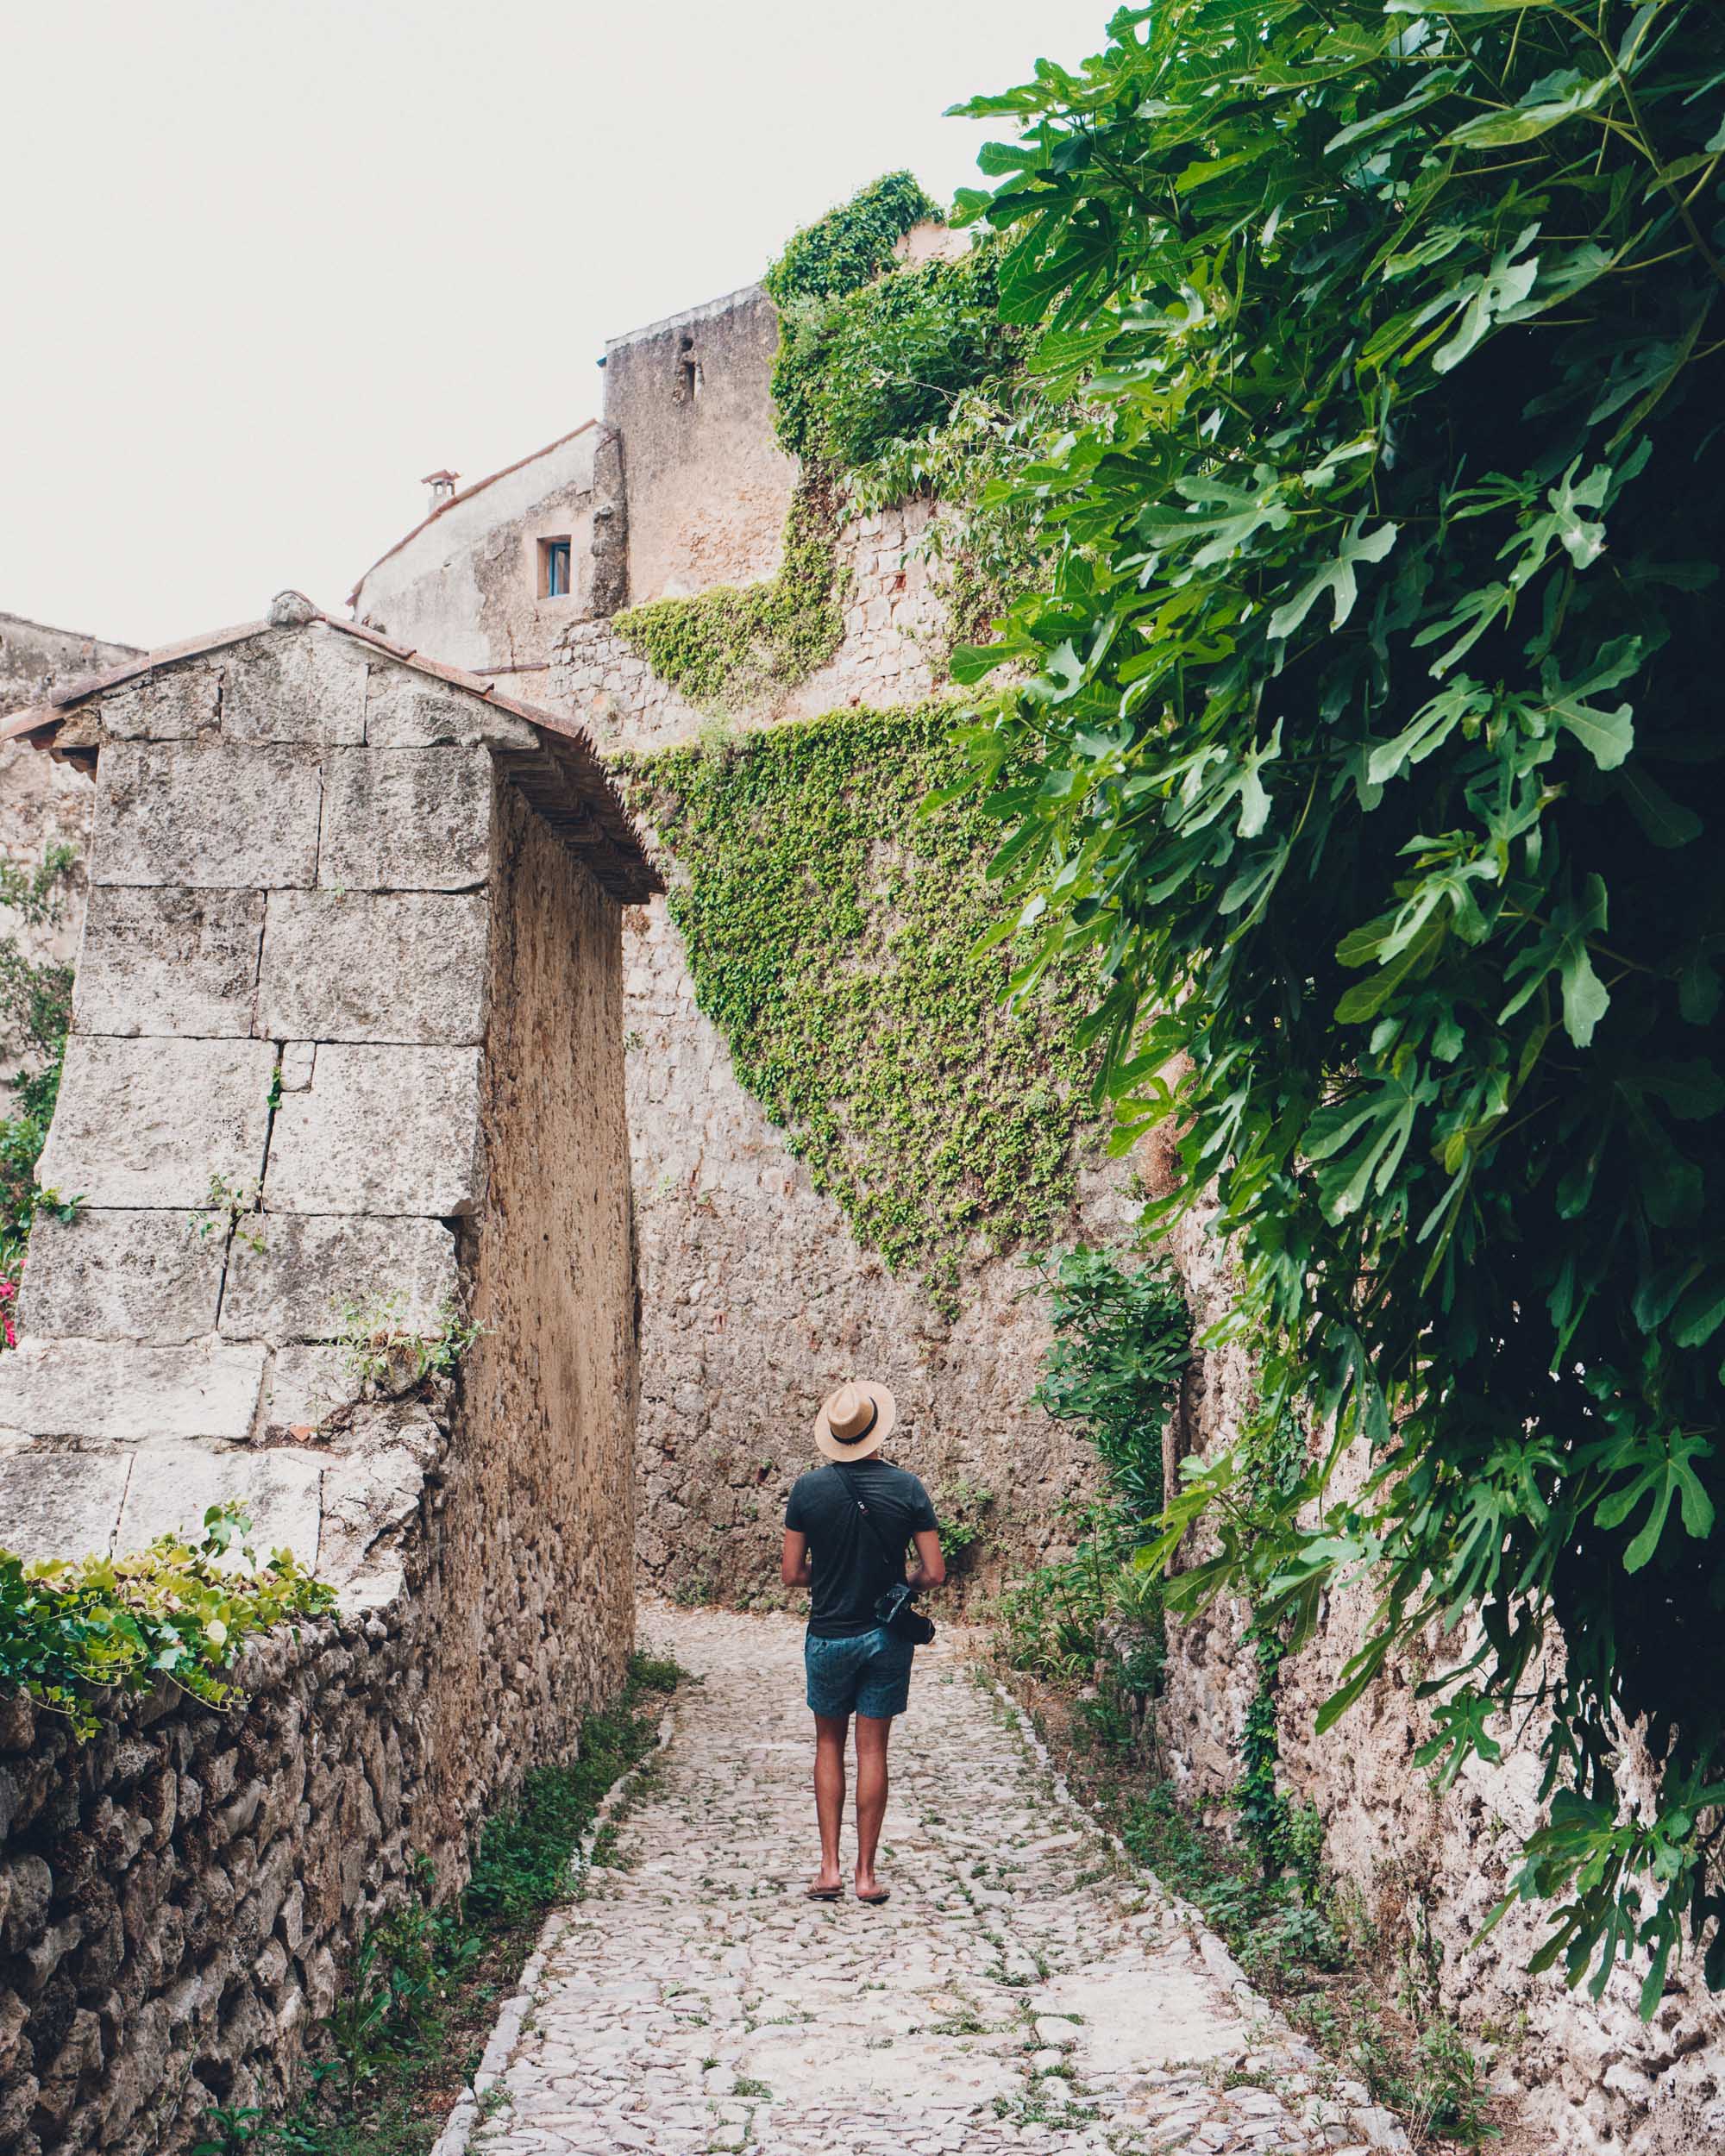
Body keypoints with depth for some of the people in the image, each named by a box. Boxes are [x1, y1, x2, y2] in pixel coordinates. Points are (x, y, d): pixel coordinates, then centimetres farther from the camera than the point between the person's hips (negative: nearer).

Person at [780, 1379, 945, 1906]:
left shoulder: (809, 1488, -8)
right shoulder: (906, 1488, -8)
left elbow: (790, 1574, -4)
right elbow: (934, 1572, -7)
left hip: (828, 1635, 0)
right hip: (887, 1637, 0)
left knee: (829, 1743, 15)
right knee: (872, 1750, 7)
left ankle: (830, 1868, 9)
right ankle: (866, 1875, 9)